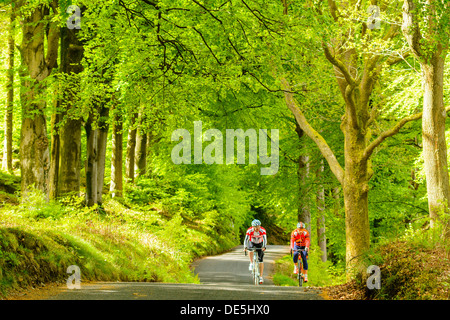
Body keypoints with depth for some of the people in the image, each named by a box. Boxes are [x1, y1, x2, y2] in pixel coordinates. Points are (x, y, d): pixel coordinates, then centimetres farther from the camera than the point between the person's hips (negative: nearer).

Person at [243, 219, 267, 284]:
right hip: (252, 243, 0)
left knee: (261, 260, -9)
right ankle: (251, 264, -21)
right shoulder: (249, 230, -28)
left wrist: (264, 247, -54)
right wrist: (245, 247, -47)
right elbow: (246, 239, -31)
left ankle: (261, 277, -2)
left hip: (260, 244, 0)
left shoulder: (262, 230, -29)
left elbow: (265, 239, -37)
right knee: (250, 249, -37)